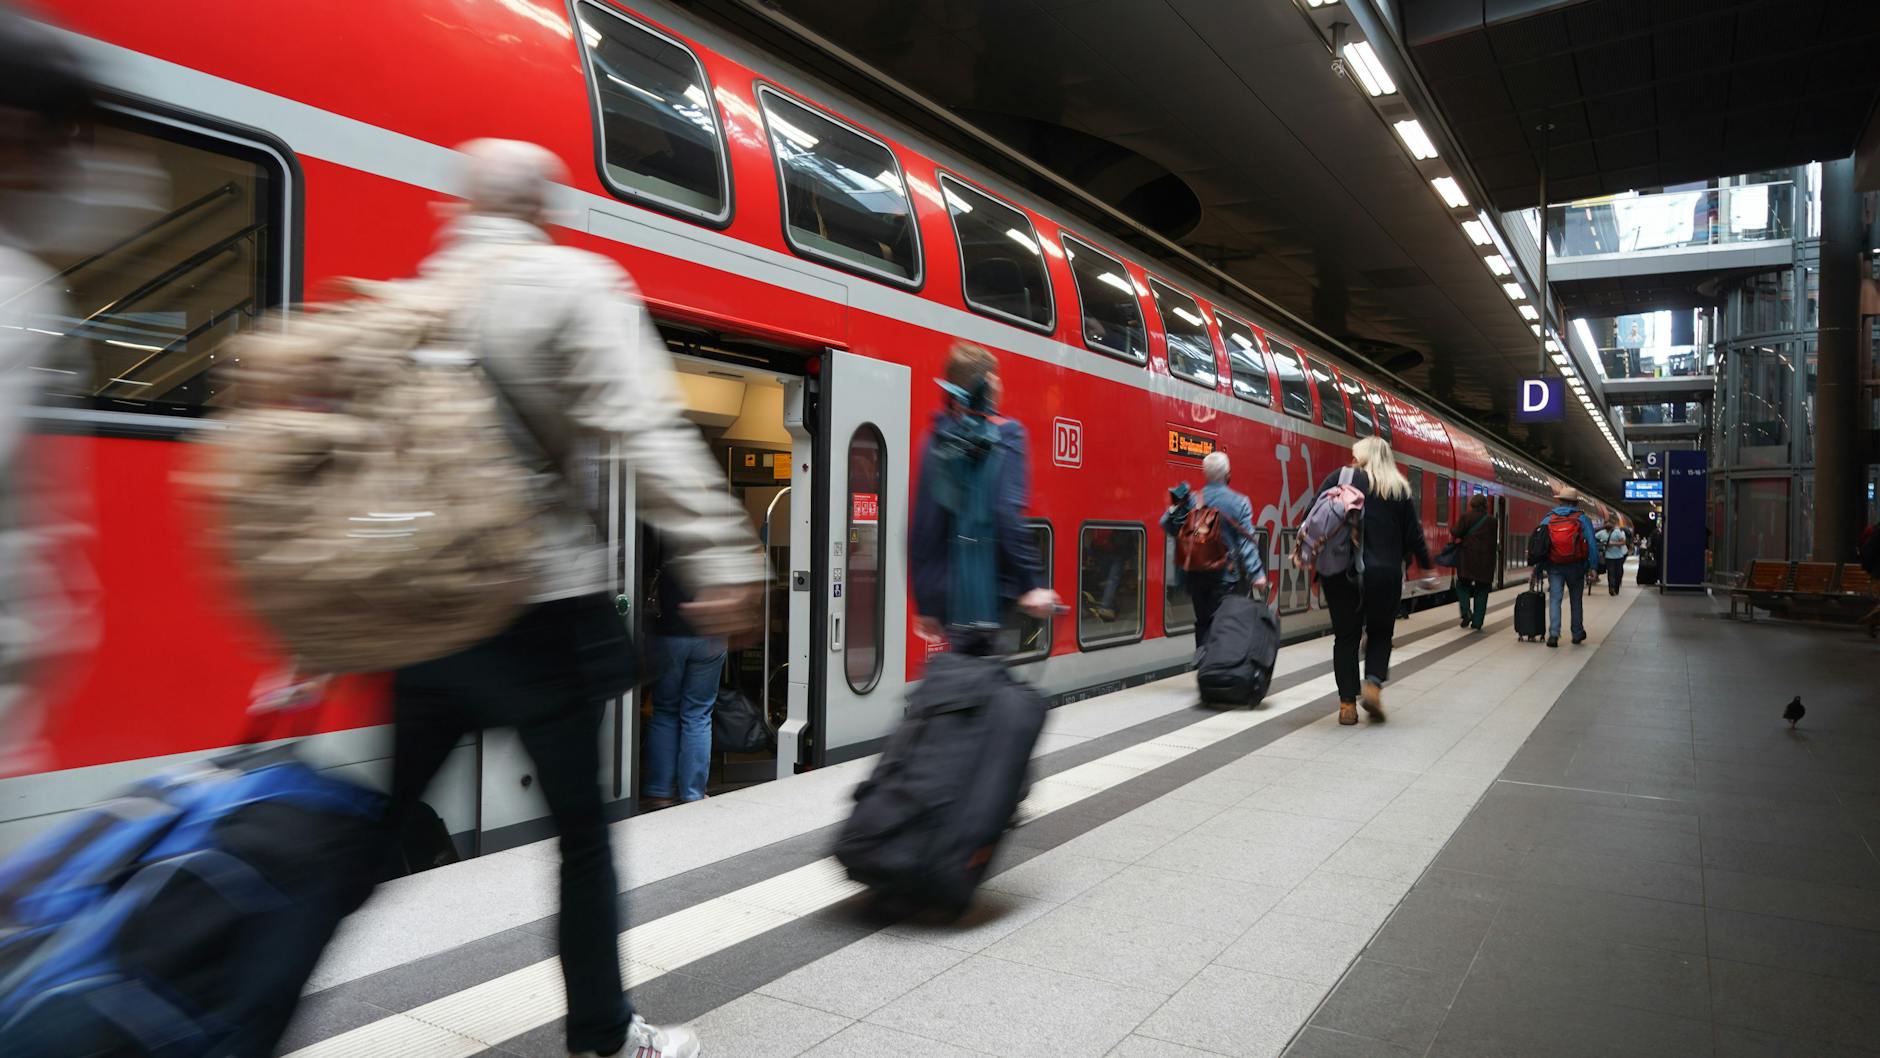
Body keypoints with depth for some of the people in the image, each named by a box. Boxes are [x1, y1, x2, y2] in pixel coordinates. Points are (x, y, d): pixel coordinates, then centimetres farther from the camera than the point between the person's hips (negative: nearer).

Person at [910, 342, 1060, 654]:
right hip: (988, 590, -5)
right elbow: (1009, 514, -18)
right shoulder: (1006, 433, -5)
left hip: (947, 591, 5)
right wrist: (1030, 584, -15)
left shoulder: (938, 438, 8)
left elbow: (921, 525, 7)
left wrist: (925, 602, 13)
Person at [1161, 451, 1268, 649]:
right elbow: (1246, 541, -11)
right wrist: (1257, 574, -12)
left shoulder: (1191, 500, 2)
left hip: (1196, 573, 4)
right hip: (1226, 576, -4)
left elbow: (1168, 526, -2)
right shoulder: (1238, 502, -6)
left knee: (1202, 621, 15)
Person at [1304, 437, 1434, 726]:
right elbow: (1413, 535, 8)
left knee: (1346, 636, 8)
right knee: (1380, 633, 18)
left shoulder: (1339, 479, 2)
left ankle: (1347, 704, 8)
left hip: (1340, 572, 0)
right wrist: (1427, 564, 23)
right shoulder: (1400, 489, 6)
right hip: (1384, 573, 1)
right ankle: (1373, 684, -3)